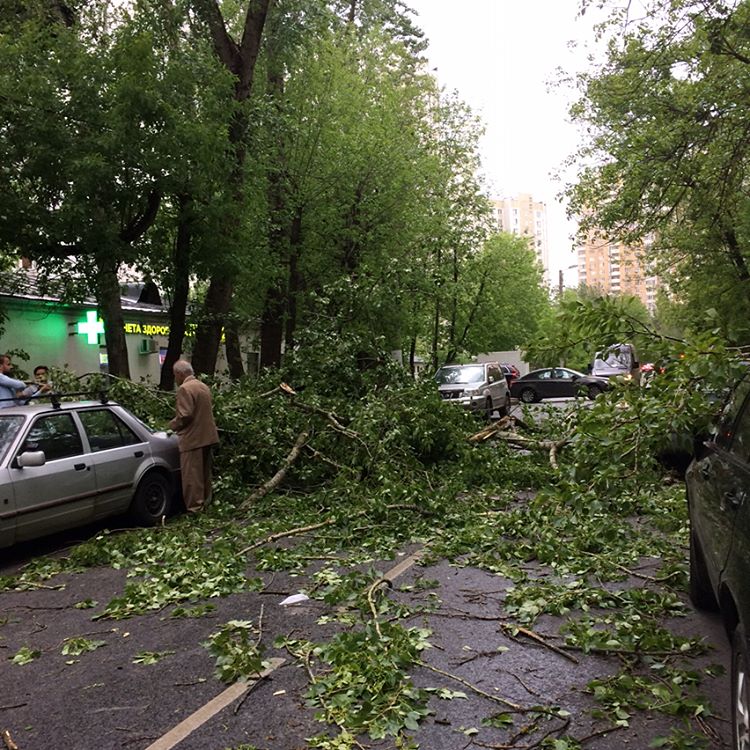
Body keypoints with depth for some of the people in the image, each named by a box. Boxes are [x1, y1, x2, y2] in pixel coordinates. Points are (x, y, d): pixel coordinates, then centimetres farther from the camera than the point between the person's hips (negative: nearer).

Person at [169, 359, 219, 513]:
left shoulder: (184, 389, -15)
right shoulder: (203, 386, 14)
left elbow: (184, 415, -23)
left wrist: (172, 425, -6)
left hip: (193, 439, -9)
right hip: (207, 436, 9)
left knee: (192, 475, -3)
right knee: (204, 473, 17)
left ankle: (194, 508, 1)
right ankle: (205, 503, 27)